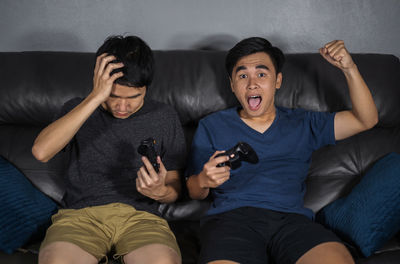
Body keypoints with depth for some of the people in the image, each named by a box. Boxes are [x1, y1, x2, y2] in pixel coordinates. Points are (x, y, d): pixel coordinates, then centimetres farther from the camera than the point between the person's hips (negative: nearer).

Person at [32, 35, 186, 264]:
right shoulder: (78, 110, 10)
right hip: (82, 213, 0)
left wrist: (160, 191, -11)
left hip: (140, 216, 1)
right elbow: (41, 152, -11)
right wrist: (95, 98, -14)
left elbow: (174, 187, 16)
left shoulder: (164, 117, 12)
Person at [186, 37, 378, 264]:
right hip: (231, 218, -1)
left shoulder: (302, 124, 22)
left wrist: (349, 68, 8)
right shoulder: (212, 126, 19)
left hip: (291, 218, 2)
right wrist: (203, 181, -8)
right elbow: (195, 192, 17)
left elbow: (366, 120, 19)